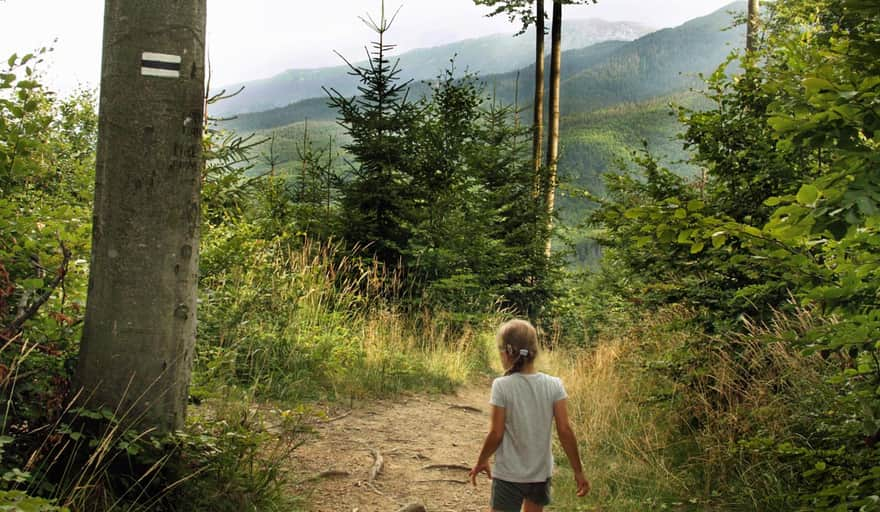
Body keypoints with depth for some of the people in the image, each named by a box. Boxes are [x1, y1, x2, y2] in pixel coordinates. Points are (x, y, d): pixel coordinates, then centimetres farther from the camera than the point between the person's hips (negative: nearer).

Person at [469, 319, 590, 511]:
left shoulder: (502, 386, -16)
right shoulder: (554, 385, -8)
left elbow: (496, 433, -13)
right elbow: (565, 430, -8)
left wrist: (481, 461, 4)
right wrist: (578, 471, 1)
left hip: (509, 474, -3)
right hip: (541, 473, 4)